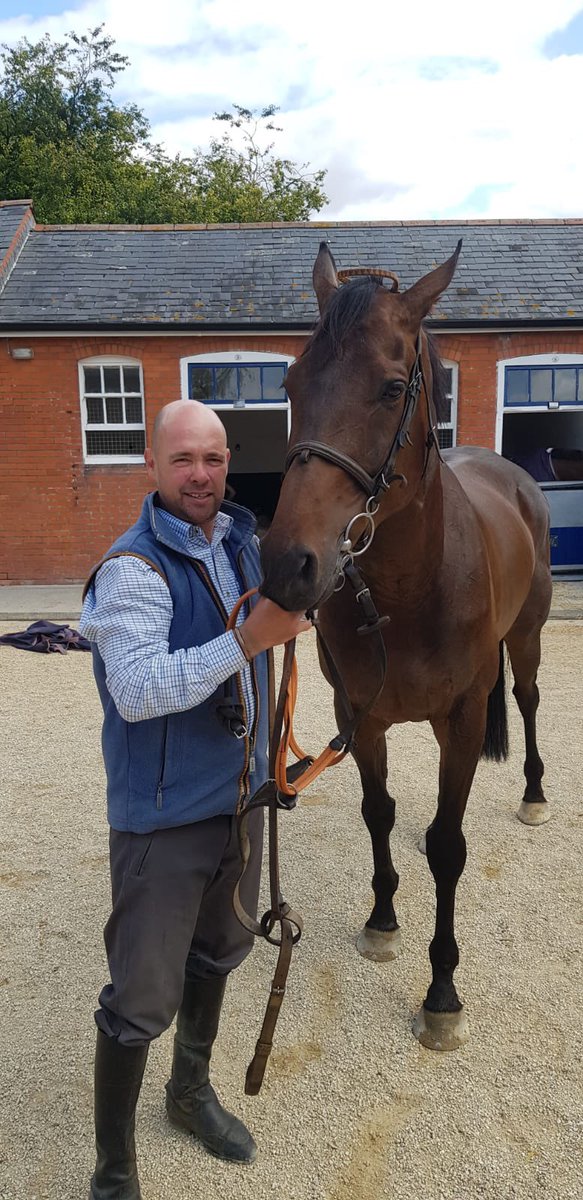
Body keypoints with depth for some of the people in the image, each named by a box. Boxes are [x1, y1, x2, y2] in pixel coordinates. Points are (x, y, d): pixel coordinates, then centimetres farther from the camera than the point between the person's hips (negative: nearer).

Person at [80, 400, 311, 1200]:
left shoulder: (242, 540, 1)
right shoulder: (133, 568, -21)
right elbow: (138, 690, -32)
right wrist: (245, 641, -38)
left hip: (240, 796, 8)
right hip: (165, 817, -7)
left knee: (218, 953, 25)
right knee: (142, 999, 3)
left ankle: (192, 1090, 50)